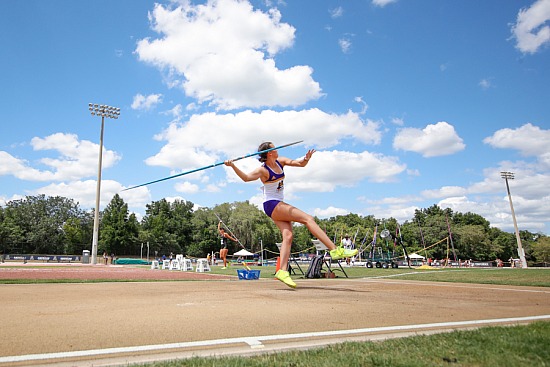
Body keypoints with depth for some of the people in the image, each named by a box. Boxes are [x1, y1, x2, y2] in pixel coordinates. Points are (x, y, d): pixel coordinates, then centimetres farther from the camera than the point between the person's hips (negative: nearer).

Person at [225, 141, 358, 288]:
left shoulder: (280, 162, 7)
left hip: (280, 205, 9)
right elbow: (246, 177, -28)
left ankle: (282, 271, -10)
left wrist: (306, 158, -15)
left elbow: (300, 164, 7)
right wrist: (233, 166, -41)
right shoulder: (263, 170, -14)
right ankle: (335, 250, -20)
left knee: (287, 236, -5)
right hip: (272, 205, -9)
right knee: (308, 218, -17)